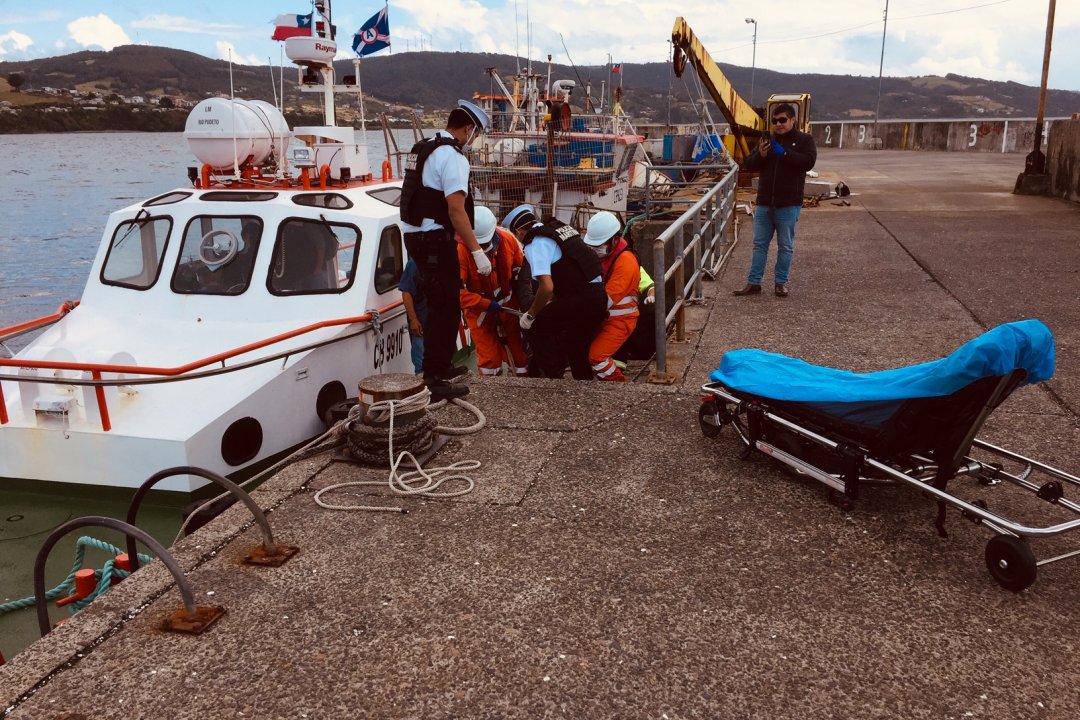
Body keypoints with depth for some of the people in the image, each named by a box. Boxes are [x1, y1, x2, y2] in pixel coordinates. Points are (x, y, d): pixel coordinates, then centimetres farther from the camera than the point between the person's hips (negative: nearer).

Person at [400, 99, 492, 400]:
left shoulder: (422, 149, 16)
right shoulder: (452, 157, -14)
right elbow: (456, 209, -22)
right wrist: (477, 251, -21)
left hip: (415, 235, 10)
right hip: (435, 239, -10)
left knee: (441, 305, 20)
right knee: (445, 308, -5)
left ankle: (441, 367, 32)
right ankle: (433, 380, -4)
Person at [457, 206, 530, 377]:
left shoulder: (508, 239, -15)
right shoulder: (460, 249, -27)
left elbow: (521, 271, 0)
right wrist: (486, 305, -26)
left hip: (507, 304, 4)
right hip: (479, 310, -3)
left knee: (518, 347, 12)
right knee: (489, 354, -3)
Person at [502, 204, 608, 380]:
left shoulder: (535, 245, -9)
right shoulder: (561, 228, 18)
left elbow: (547, 287, -19)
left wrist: (530, 315, -5)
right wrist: (551, 301, 32)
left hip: (581, 299, -9)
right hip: (600, 295, 9)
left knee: (538, 329, 5)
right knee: (576, 346, 24)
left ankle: (553, 377, 3)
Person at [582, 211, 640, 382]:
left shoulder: (626, 262, -23)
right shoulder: (598, 254, 3)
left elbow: (606, 300, -27)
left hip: (619, 320, -8)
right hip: (599, 317, 8)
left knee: (596, 356, -19)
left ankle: (619, 382, 4)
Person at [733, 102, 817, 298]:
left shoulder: (804, 139, 1)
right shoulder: (767, 140, 13)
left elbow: (809, 162, -16)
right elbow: (749, 165, 9)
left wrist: (784, 153, -23)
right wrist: (760, 155, -12)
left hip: (788, 205, -4)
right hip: (764, 202, 4)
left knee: (785, 246, 5)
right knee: (759, 244, 7)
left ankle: (781, 282, 15)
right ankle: (753, 282, 11)